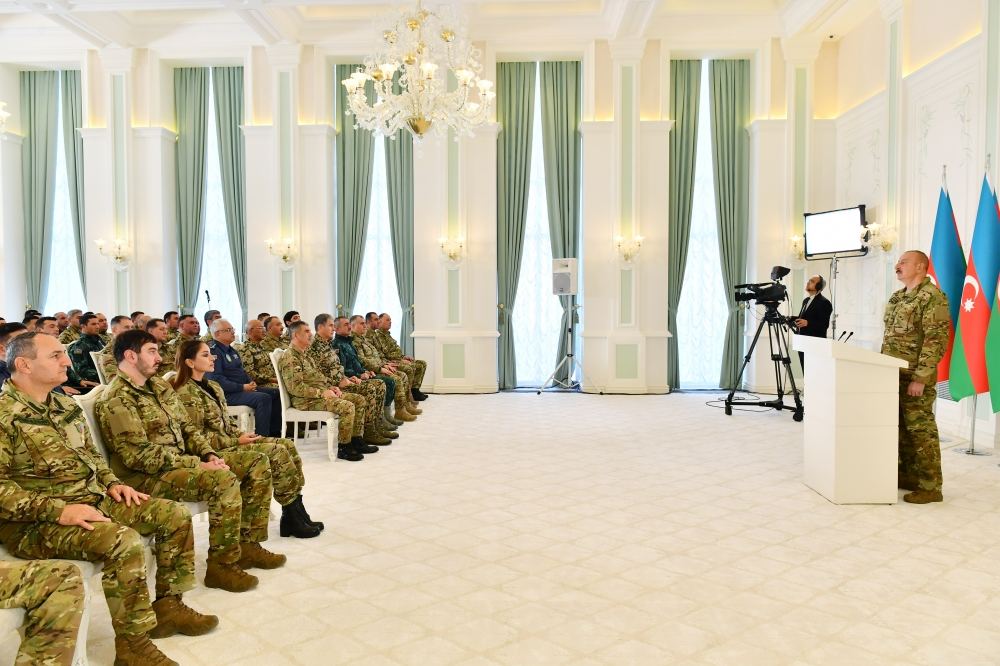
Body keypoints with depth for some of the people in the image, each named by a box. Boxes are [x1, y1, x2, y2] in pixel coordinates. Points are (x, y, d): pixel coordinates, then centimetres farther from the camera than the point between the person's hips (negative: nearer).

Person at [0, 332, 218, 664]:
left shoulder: (66, 405, 13)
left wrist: (112, 483, 5)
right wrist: (59, 510, -26)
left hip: (94, 500, 9)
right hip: (38, 522, -9)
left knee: (175, 515, 0)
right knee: (126, 541, -33)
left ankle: (168, 604, 12)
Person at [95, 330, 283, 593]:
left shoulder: (159, 385, 14)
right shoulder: (116, 400, -15)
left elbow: (185, 426, 16)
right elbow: (139, 455, -22)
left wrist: (209, 454, -3)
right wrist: (197, 464, -22)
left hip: (183, 461, 9)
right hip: (148, 476, -9)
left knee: (257, 462, 2)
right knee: (224, 479, -33)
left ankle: (248, 544, 6)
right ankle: (222, 565, -18)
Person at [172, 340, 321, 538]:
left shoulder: (212, 386, 15)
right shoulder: (186, 393, -14)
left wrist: (242, 434, 0)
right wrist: (237, 441, -16)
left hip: (229, 441, 9)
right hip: (216, 451, -9)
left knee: (287, 445, -6)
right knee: (278, 452, -20)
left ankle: (296, 514, -8)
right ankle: (293, 517, -9)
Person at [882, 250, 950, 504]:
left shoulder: (932, 296, -11)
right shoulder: (897, 297, 15)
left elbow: (936, 340, -17)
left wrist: (920, 378, -21)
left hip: (915, 377, -8)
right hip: (894, 375, 8)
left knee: (921, 428, -3)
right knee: (902, 428, 14)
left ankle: (930, 486, 4)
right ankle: (907, 475, 25)